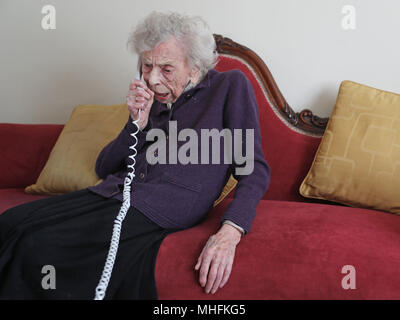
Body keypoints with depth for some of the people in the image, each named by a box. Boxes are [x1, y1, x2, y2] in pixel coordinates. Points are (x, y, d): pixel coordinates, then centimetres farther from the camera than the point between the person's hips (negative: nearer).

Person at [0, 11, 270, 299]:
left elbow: (254, 169, -4)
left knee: (36, 249, -22)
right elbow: (104, 168, 19)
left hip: (154, 213, -6)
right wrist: (138, 123, 1)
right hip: (108, 196, 6)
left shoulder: (230, 86, 4)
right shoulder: (153, 102, 19)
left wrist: (230, 232, -21)